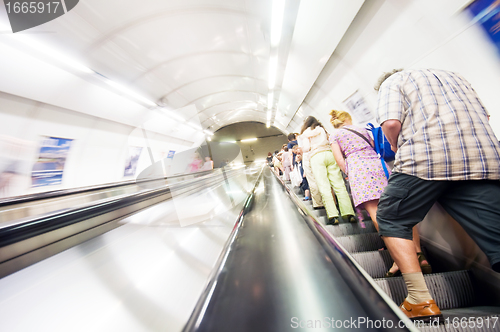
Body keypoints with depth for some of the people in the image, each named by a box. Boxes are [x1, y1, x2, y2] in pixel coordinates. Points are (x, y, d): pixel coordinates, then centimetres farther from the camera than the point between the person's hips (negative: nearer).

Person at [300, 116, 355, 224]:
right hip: (329, 153, 4)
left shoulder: (306, 133, 13)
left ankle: (333, 216, -8)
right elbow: (330, 141, 18)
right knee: (339, 185, 1)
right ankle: (349, 213, 0)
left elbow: (306, 148, 1)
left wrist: (301, 149, 21)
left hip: (317, 157, -4)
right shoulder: (322, 129, 26)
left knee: (324, 187, -7)